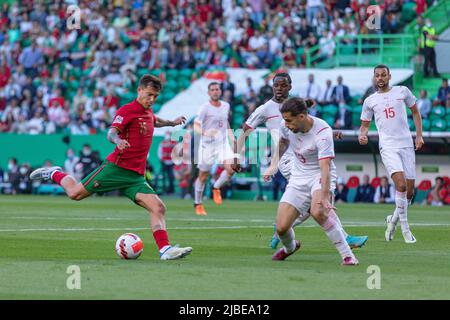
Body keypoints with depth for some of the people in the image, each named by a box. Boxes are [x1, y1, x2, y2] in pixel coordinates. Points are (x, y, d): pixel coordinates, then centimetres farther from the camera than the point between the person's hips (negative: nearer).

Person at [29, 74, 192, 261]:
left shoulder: (148, 112, 19)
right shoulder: (128, 110, -7)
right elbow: (112, 132, -22)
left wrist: (172, 123, 53)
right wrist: (118, 141, -42)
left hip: (135, 176, 7)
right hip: (117, 167, -7)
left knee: (158, 208, -12)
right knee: (76, 193, -5)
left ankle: (165, 249, -18)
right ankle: (55, 175, 24)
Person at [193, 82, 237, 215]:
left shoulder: (226, 106, 7)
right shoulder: (205, 108, -10)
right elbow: (196, 126, -17)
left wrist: (231, 136, 13)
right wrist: (205, 132, -37)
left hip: (223, 143, 4)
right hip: (207, 144, -4)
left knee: (231, 168, -18)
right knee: (203, 175, 4)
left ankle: (216, 188, 9)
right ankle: (198, 204, 20)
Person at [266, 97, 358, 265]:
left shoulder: (322, 133, -27)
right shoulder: (287, 126, -9)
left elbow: (325, 168, -34)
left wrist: (325, 196, -43)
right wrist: (273, 164, 16)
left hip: (320, 175, -5)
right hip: (298, 177, 5)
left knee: (318, 211, -37)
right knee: (281, 228, -7)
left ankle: (347, 255, -28)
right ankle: (290, 247, 31)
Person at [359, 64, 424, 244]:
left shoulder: (402, 91, 9)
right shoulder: (370, 101, 9)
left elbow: (415, 112, 18)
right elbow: (365, 124, 18)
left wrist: (419, 135, 9)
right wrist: (362, 134, -5)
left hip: (407, 145, 2)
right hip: (388, 147, -2)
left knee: (409, 192, 1)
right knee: (401, 184, -21)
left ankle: (393, 220, 27)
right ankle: (405, 228, -13)